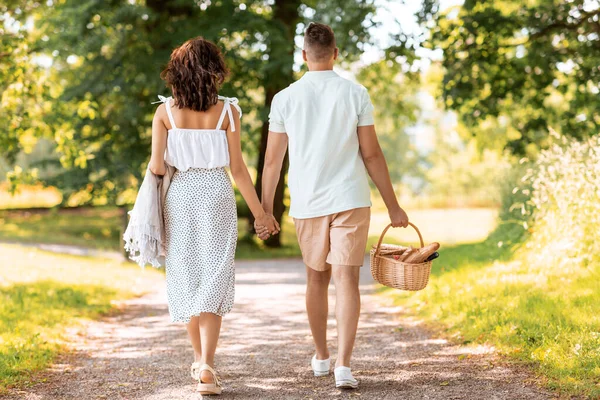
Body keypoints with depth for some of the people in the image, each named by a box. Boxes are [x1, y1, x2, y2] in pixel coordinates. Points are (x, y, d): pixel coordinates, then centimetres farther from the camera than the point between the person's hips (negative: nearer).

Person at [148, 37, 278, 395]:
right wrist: (259, 211, 3)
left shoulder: (165, 112, -4)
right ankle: (207, 365, -13)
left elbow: (157, 166, -8)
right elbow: (237, 167, -5)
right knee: (214, 278, 1)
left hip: (180, 195, 1)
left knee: (187, 275, 15)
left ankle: (200, 359, 26)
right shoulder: (226, 111, -5)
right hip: (217, 194, -1)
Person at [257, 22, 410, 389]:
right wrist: (393, 206, 5)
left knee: (317, 279, 17)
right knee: (347, 279, -3)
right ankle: (343, 364, -14)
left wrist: (265, 210, 13)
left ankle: (321, 358, 29)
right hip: (350, 200, -2)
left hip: (307, 204, 2)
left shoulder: (285, 99, 1)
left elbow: (273, 160, 3)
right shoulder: (356, 94, -2)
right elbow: (372, 155, -2)